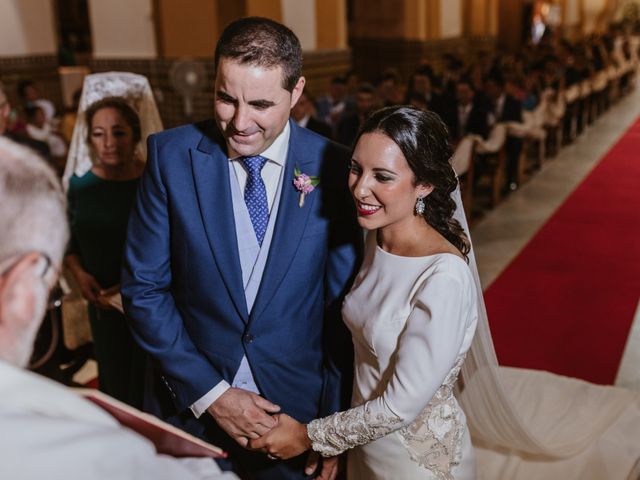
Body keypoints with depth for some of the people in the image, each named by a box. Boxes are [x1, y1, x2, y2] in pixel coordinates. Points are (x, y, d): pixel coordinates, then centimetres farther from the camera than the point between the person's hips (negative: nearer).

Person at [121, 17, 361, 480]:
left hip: (297, 406, 0)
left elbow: (342, 307, -5)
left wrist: (334, 424, -2)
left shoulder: (334, 168, -11)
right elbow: (144, 287, -6)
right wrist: (209, 392, -11)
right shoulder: (172, 154, -11)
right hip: (192, 404, 1)